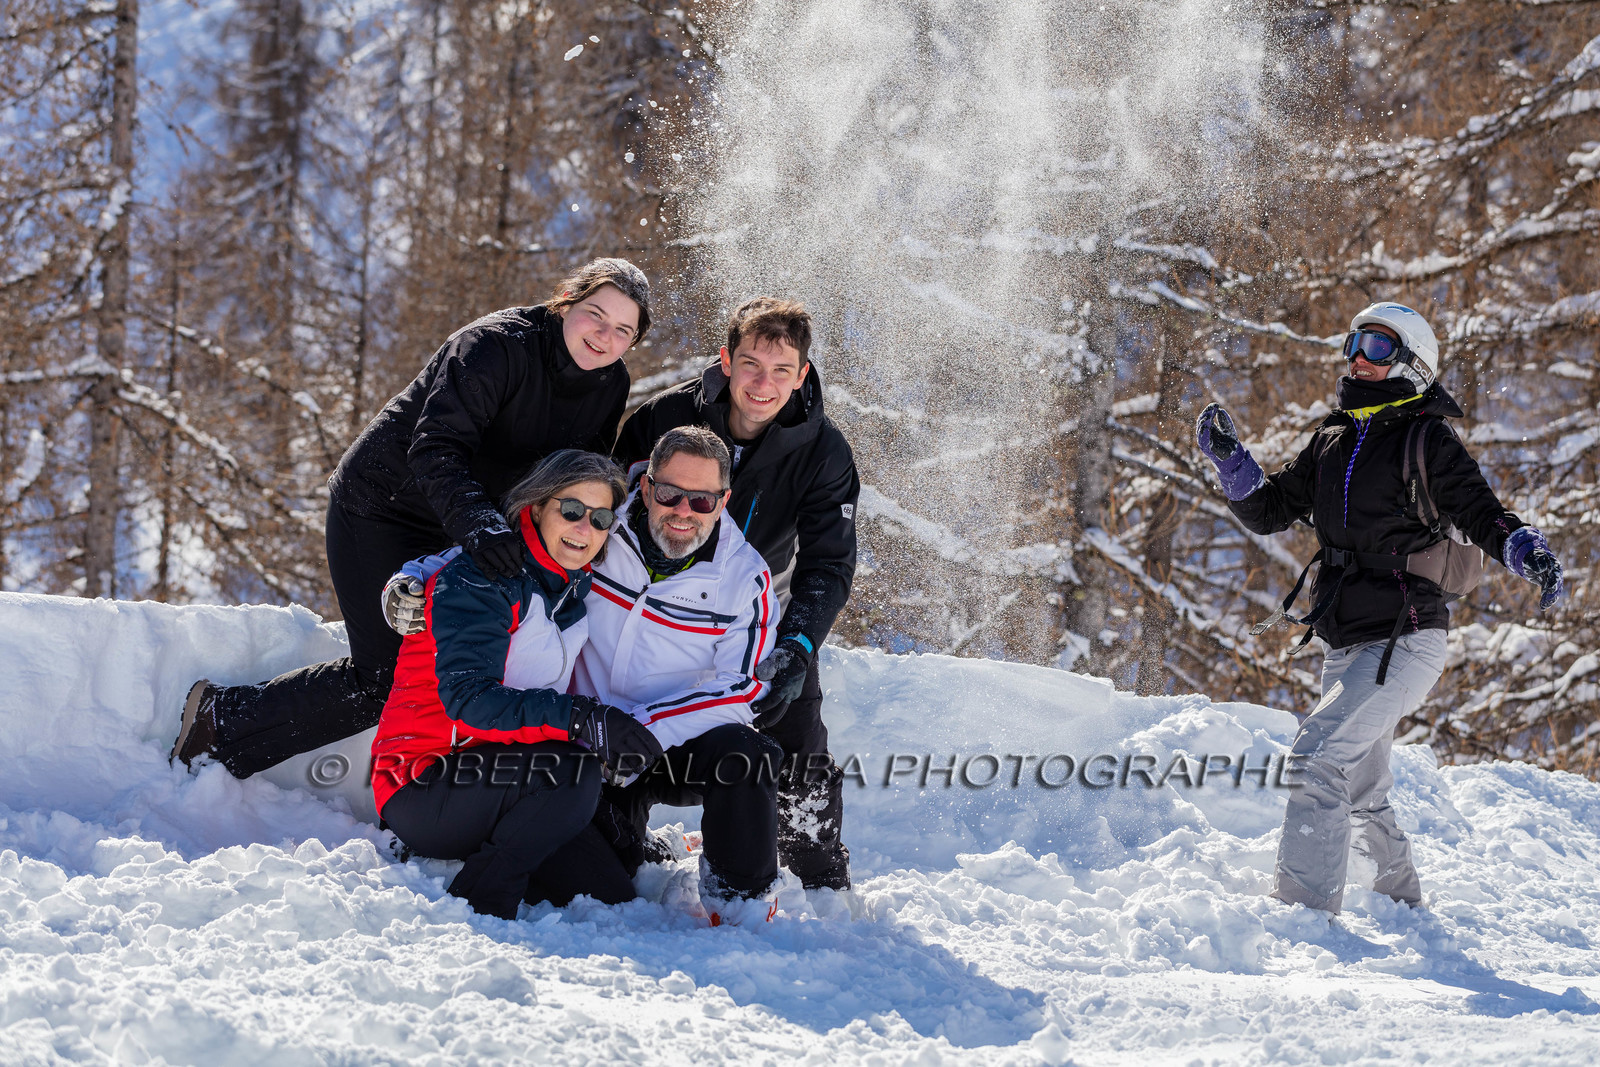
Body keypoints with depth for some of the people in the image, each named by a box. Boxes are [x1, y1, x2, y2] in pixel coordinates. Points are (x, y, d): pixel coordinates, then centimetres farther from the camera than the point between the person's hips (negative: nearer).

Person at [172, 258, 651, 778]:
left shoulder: (610, 385, -3)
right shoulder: (494, 345, -26)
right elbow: (436, 450, -35)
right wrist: (477, 522, -51)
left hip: (457, 529, 8)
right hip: (379, 512, -8)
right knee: (385, 681, -10)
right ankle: (220, 719, 3)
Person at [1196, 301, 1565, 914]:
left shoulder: (1427, 441, -5)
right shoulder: (1332, 440, 14)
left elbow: (1482, 516, -9)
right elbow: (1267, 510, 16)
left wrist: (1527, 553, -29)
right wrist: (1227, 455, 1)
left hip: (1405, 643, -8)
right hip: (1347, 646, 8)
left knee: (1319, 755, -21)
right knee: (1362, 790, 18)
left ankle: (1304, 909, -22)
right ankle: (1403, 899, 37)